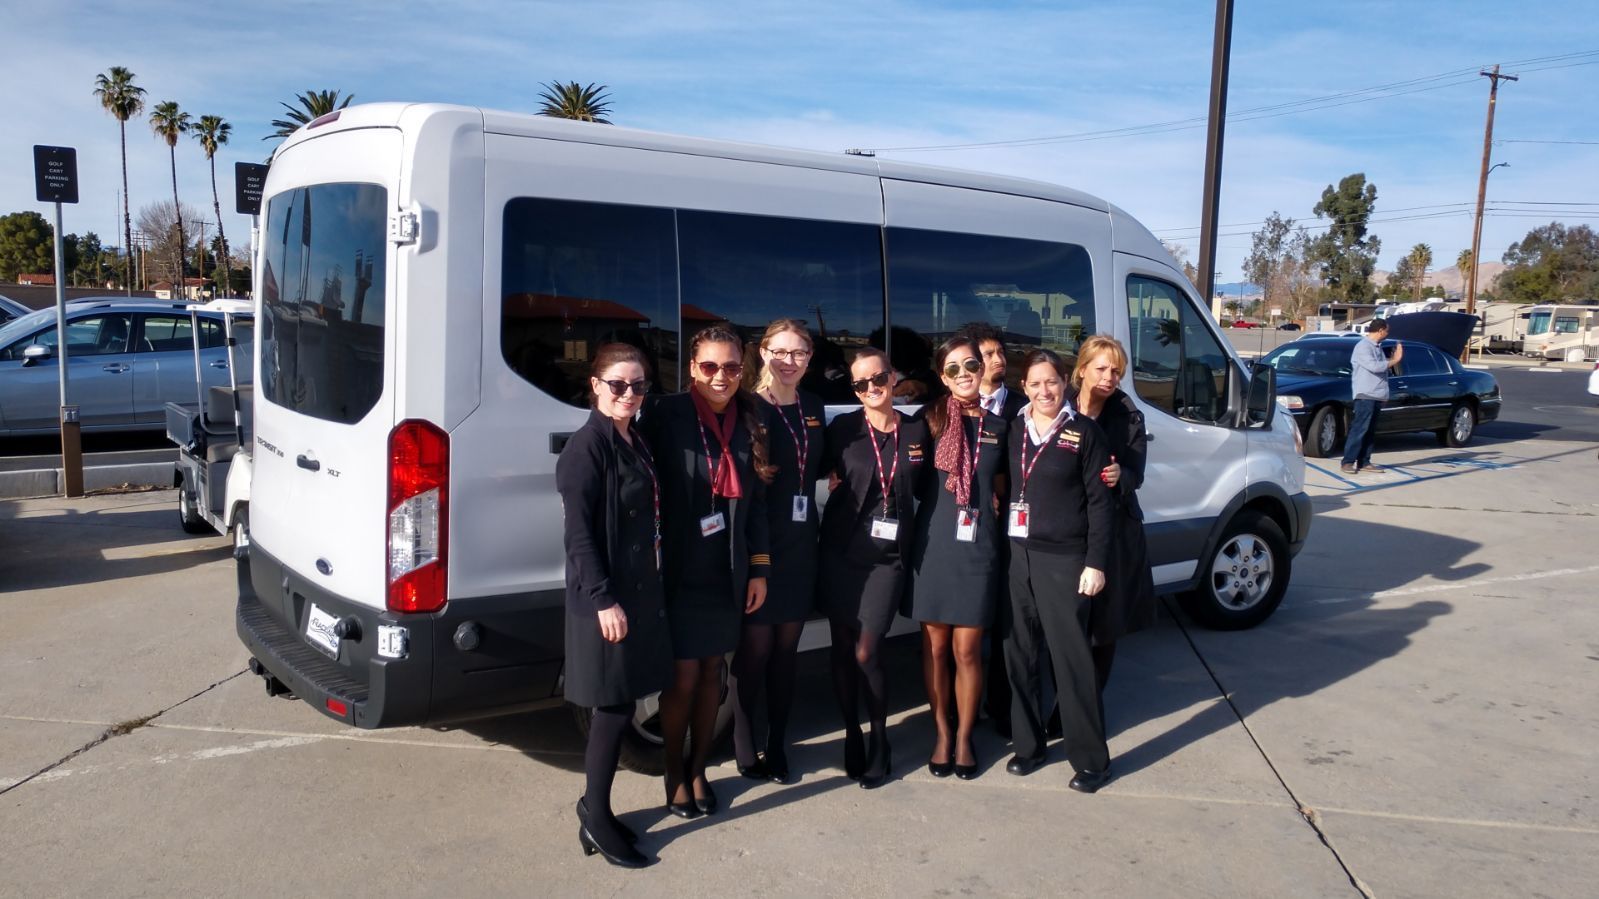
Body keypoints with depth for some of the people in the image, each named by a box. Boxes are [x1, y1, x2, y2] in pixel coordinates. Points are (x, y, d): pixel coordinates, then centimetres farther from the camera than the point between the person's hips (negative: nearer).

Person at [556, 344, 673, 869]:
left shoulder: (635, 443, 12)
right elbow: (579, 532, -18)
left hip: (640, 590, 8)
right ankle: (597, 818, 15)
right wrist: (604, 599, -22)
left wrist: (645, 593, 12)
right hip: (607, 598, -8)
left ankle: (596, 811, 27)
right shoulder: (587, 446, -14)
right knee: (615, 707, 0)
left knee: (622, 705, 14)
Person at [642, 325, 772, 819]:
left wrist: (759, 568, 6)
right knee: (684, 675, 2)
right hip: (679, 570, -4)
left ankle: (698, 770, 31)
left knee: (711, 671, 14)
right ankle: (674, 775, 24)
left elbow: (755, 499, 8)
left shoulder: (748, 422, 4)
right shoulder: (667, 415, -11)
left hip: (726, 573, 4)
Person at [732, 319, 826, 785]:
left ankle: (777, 747, 23)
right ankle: (745, 751, 16)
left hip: (801, 542, 6)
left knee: (786, 649, 12)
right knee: (755, 648, 2)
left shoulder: (813, 406, 10)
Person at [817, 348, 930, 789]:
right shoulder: (843, 428, 0)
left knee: (865, 652, -5)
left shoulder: (916, 431, 4)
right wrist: (834, 480, -13)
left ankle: (879, 743, 16)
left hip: (888, 555, 0)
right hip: (841, 552, 1)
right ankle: (852, 738, 23)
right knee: (843, 649, 5)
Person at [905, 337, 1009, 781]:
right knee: (935, 646, 7)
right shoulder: (931, 419, 0)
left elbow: (999, 491, 15)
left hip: (979, 547, 1)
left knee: (967, 650, 4)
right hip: (933, 542, -1)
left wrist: (989, 514, 1)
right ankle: (942, 733, 24)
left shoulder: (997, 426, 8)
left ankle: (964, 737, 21)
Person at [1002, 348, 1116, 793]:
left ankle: (1091, 759, 10)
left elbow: (1099, 502, -4)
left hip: (1064, 560, -4)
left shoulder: (1084, 432, -2)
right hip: (1016, 556, 4)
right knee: (1019, 653, 8)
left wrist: (1095, 563, -9)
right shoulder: (1012, 429, 8)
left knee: (1071, 657, -2)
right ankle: (1027, 744, 23)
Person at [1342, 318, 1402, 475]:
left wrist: (1393, 358, 11)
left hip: (1377, 395, 9)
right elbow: (1374, 366, -21)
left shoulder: (1377, 346, 17)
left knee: (1370, 431, 9)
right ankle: (1348, 462, -10)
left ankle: (1364, 462, 12)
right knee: (1359, 429, -11)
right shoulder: (1363, 346, -11)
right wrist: (1394, 360, -14)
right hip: (1365, 395, -9)